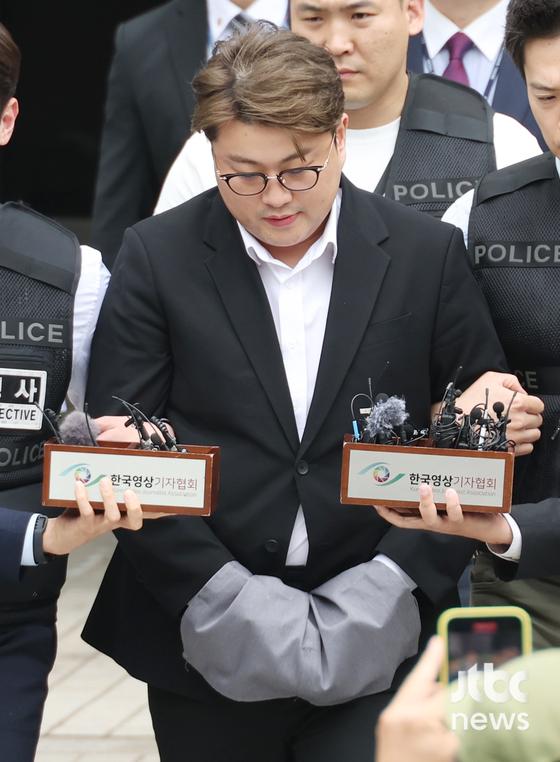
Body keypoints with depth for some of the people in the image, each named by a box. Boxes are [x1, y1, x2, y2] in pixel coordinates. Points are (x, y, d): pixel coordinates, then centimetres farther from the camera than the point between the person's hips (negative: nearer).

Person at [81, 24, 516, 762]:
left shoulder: (428, 253, 1)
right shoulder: (157, 256, -1)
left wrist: (392, 587, -9)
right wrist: (220, 596, -12)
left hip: (376, 648, 0)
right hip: (208, 647, 0)